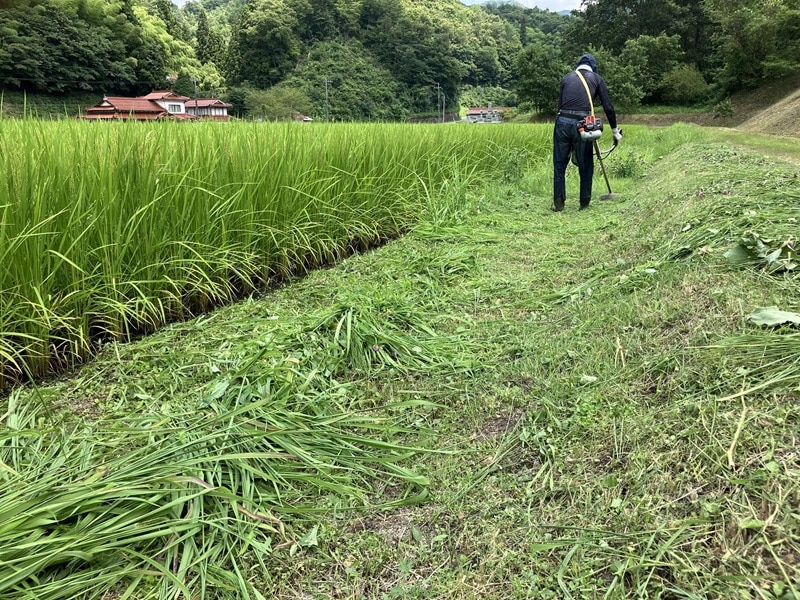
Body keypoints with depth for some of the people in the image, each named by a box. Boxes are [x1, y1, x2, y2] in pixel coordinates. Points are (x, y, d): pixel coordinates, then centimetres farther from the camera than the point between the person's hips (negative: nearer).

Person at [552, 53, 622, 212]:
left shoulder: (567, 77, 21)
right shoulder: (597, 78, 15)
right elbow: (608, 107, 12)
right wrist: (615, 130, 21)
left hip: (562, 122, 2)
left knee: (559, 165, 11)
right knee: (585, 166, 12)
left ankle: (558, 203, 10)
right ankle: (584, 203, 19)